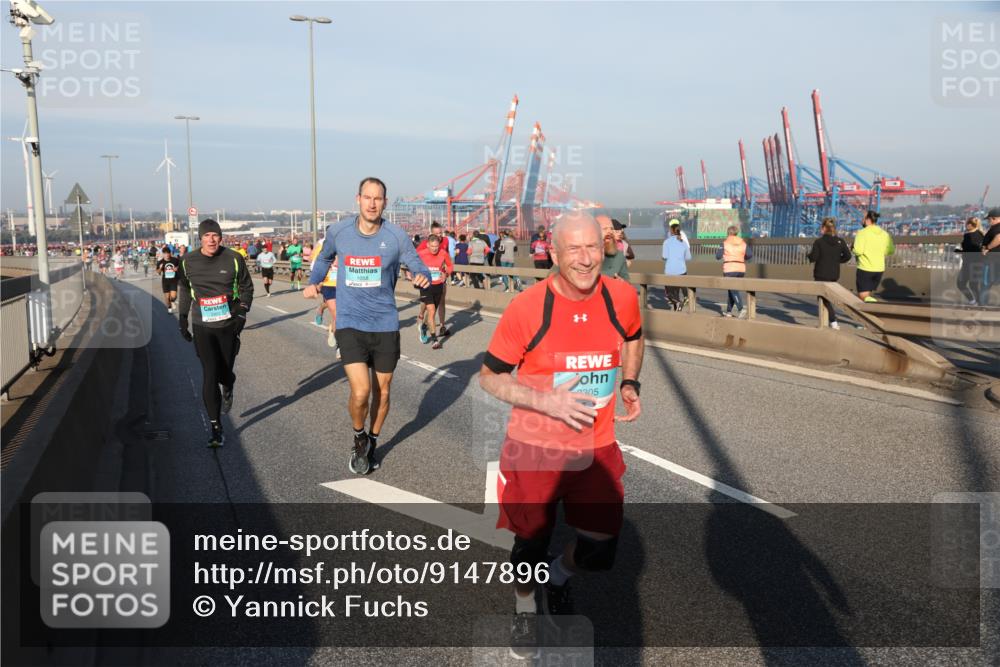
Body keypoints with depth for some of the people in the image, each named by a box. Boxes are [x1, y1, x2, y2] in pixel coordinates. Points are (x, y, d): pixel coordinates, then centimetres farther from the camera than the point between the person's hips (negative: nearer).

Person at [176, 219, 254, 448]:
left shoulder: (234, 259, -5)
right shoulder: (189, 261, 0)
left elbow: (246, 286, 4)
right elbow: (185, 290, 15)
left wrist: (242, 311, -10)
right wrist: (182, 318, 14)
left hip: (229, 326, 0)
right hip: (203, 328, 0)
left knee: (224, 371, 9)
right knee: (209, 375, -8)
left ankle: (228, 389, 50)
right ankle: (215, 427, -2)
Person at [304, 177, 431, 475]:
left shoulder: (396, 235, -7)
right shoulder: (338, 231, -3)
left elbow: (418, 266, -3)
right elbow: (324, 258, 19)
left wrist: (423, 277, -24)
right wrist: (313, 282, 8)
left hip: (385, 325, 1)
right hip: (350, 324, -1)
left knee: (381, 392, 13)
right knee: (361, 391, -15)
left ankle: (371, 445, 38)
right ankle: (359, 438, 17)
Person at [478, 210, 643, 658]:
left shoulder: (623, 298, -8)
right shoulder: (526, 308, -18)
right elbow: (489, 376, -10)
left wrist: (630, 384, 2)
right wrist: (547, 401, -22)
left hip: (596, 450, 2)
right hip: (533, 450, -2)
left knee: (599, 553, 3)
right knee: (531, 544, 14)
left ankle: (559, 576, 40)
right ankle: (525, 608, 48)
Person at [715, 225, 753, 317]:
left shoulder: (725, 243, -3)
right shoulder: (743, 243, 7)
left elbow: (718, 256, -3)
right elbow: (750, 255, -2)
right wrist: (742, 258, 17)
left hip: (729, 269, -5)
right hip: (741, 269, 5)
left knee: (733, 290, -8)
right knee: (732, 289, 18)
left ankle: (741, 309, -27)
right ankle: (729, 311, 24)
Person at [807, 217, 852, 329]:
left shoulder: (818, 242, -12)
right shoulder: (840, 241, 1)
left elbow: (813, 258, -15)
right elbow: (847, 256, -2)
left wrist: (808, 255, 7)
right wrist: (837, 260, 13)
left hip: (821, 275, -5)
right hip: (835, 274, 5)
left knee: (824, 297, 1)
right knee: (826, 296, 21)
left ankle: (834, 321, -12)